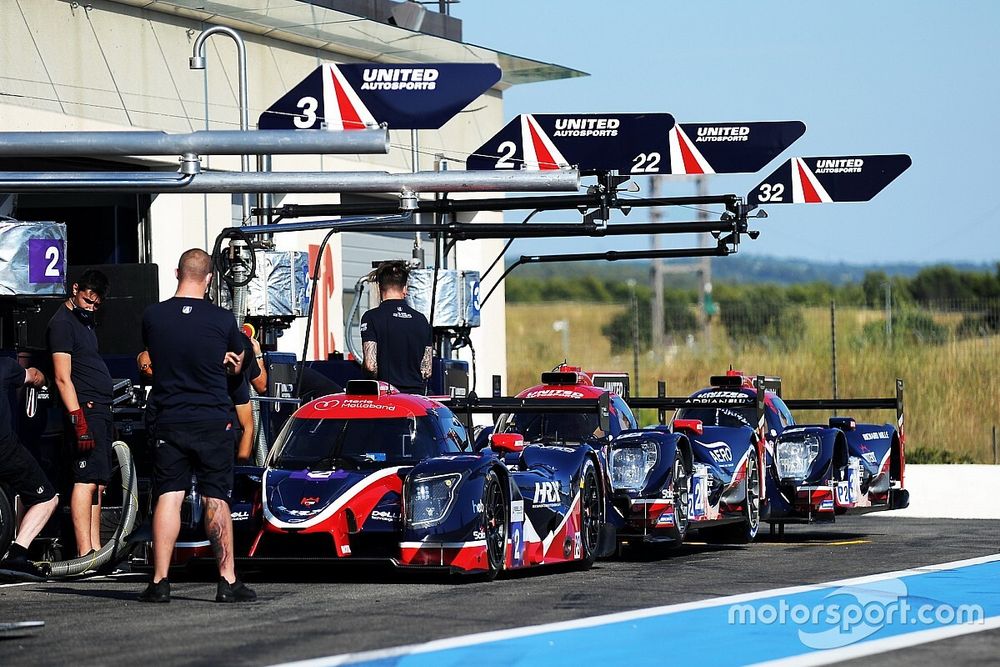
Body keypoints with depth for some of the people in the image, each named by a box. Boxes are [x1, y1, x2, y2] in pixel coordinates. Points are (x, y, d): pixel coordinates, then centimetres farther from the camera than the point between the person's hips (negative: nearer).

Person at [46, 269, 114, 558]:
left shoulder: (84, 321, 21)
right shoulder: (62, 323, -9)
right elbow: (63, 377, -16)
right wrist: (79, 419, -23)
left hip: (101, 411, 10)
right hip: (85, 409, -10)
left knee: (98, 483, 8)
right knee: (87, 479, -14)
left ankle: (95, 552, 10)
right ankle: (85, 554, -18)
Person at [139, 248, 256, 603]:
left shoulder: (152, 317, -2)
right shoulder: (222, 319, -6)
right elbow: (237, 362, 11)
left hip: (168, 422, 1)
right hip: (213, 421, -1)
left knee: (167, 498, 2)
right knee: (216, 501, 3)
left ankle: (160, 581, -1)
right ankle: (228, 581, 3)